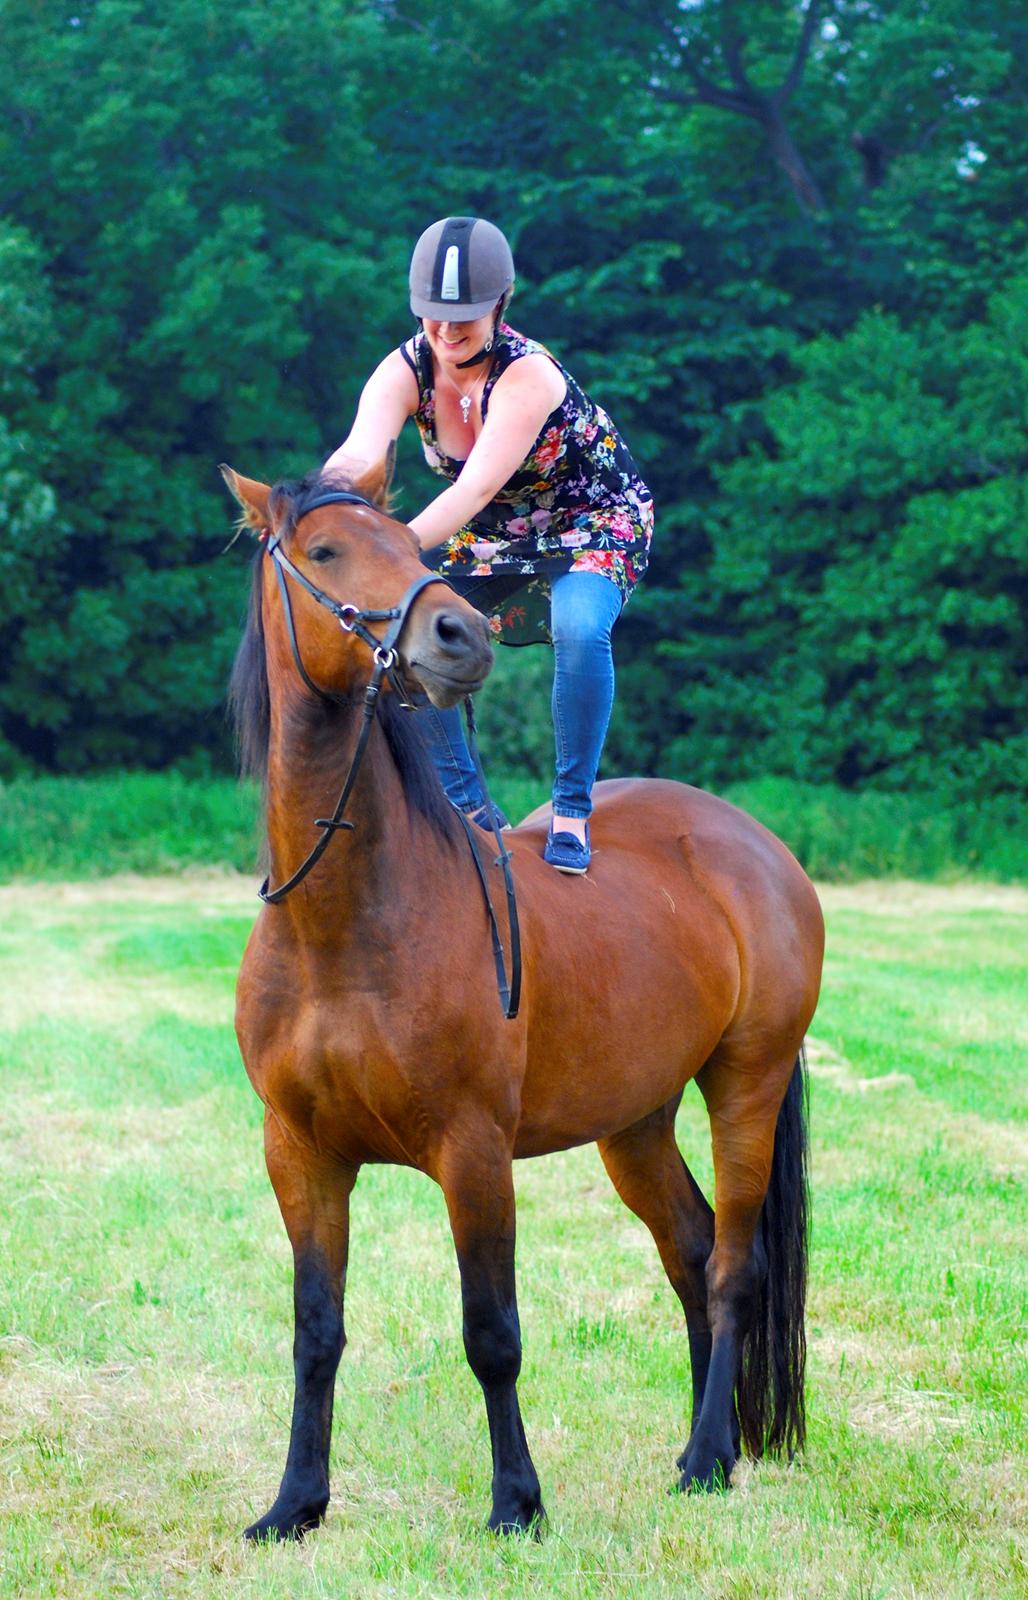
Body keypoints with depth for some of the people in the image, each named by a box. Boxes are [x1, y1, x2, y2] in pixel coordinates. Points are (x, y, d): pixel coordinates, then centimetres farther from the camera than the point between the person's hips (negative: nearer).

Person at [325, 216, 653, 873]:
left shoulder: (528, 375, -31)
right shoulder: (405, 370, -16)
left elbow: (476, 487, -44)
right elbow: (357, 454, -35)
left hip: (596, 527, -6)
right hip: (493, 543, 6)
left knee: (580, 628, -36)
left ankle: (573, 810, -20)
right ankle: (467, 805, -2)